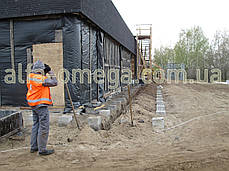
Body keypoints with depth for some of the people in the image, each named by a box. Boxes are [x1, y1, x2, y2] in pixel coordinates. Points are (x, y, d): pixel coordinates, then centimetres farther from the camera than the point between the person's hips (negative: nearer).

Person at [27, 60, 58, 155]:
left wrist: (46, 74, 9)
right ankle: (42, 149, 4)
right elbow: (54, 83, -15)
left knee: (36, 125, 19)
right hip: (41, 105, -10)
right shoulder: (40, 78, -18)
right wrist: (50, 71, -6)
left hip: (34, 105, 10)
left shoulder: (31, 77, 9)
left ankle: (34, 147, 28)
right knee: (44, 127, -3)